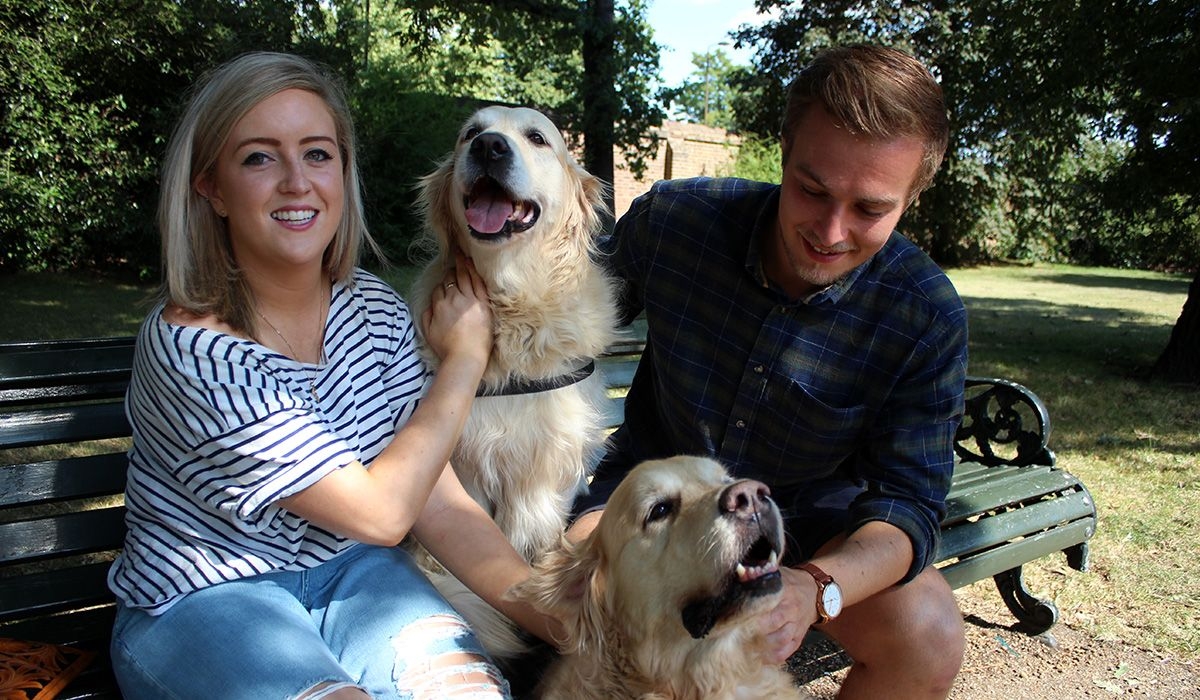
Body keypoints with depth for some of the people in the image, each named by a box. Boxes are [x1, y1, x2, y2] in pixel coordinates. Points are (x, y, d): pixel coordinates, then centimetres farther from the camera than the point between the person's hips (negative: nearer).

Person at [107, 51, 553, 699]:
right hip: (201, 598, -3)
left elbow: (437, 504, -7)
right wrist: (464, 359, -13)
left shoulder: (375, 308, -5)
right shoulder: (187, 346, -23)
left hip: (349, 568, 4)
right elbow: (380, 513, -20)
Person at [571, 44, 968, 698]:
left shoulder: (927, 317, -19)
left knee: (929, 639, -24)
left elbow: (909, 497, -19)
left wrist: (815, 588, -40)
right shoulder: (672, 217, -18)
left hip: (811, 512, 1)